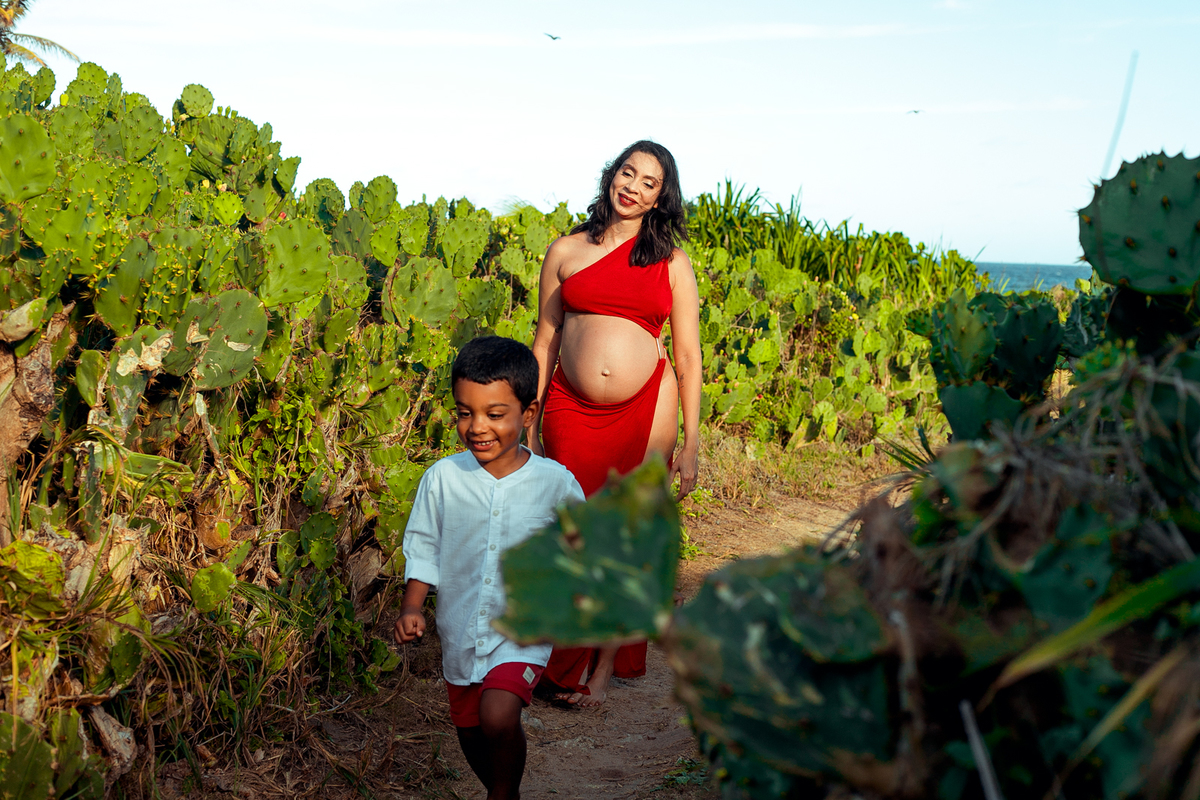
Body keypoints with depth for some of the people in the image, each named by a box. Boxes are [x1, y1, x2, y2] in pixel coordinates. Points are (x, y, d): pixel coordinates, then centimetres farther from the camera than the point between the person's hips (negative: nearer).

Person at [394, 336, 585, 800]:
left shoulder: (555, 483, -11)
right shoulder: (442, 479, -8)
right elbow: (423, 547, 2)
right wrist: (411, 607, -8)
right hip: (461, 631, 3)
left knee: (498, 717, -25)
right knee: (470, 731, 17)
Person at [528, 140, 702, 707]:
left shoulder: (671, 262, 6)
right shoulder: (566, 252, 8)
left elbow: (688, 356, 5)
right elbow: (544, 342, 10)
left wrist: (691, 443, 0)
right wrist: (529, 424, 8)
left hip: (647, 409, 0)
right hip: (573, 409, 0)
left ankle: (605, 665, 19)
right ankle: (568, 661, 21)